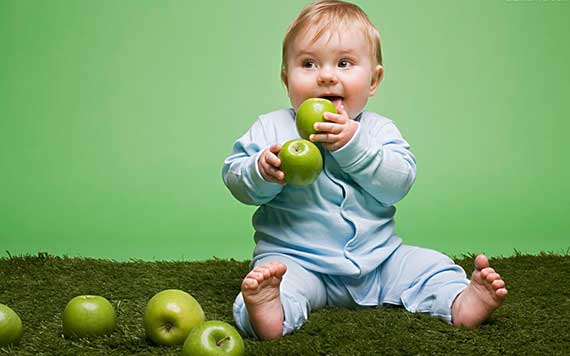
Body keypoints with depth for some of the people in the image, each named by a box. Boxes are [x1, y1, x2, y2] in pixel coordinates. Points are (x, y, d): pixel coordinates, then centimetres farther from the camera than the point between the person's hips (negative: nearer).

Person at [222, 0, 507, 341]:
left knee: (428, 265, -7)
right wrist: (262, 172, -26)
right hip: (296, 257, -4)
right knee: (281, 275, -34)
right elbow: (235, 179, -2)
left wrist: (353, 145, -22)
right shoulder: (272, 128, 2)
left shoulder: (379, 130, 5)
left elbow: (398, 183, -10)